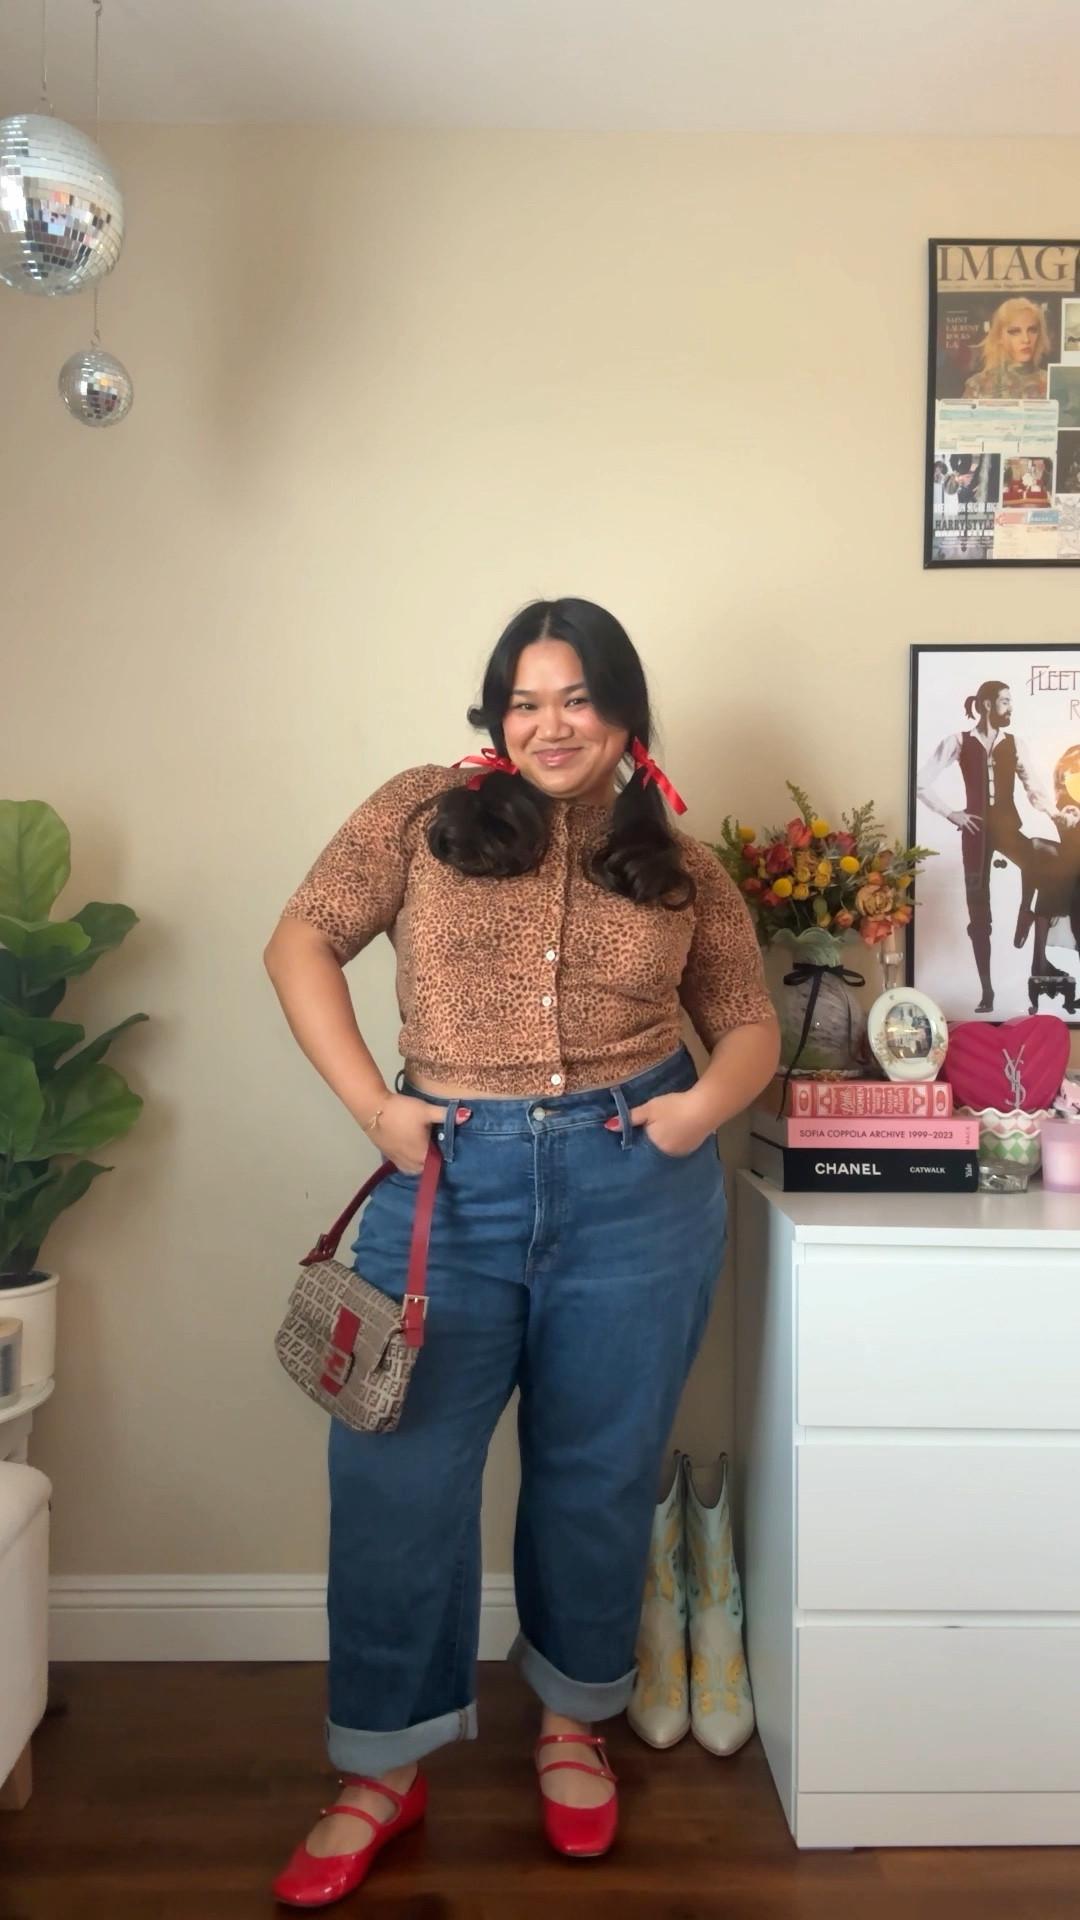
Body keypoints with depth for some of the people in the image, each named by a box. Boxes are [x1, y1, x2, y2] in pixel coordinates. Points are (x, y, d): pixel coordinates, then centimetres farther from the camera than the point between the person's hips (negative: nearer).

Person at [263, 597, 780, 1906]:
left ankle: (571, 1720, 40)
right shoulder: (423, 815, 2)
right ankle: (384, 1771, 27)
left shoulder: (683, 871, 6)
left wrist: (711, 1099, -9)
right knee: (394, 1474, 5)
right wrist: (370, 1102, -9)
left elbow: (749, 1021, 13)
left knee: (599, 1474, 14)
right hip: (451, 1183, 0)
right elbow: (302, 939, 0)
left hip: (637, 1192, 1)